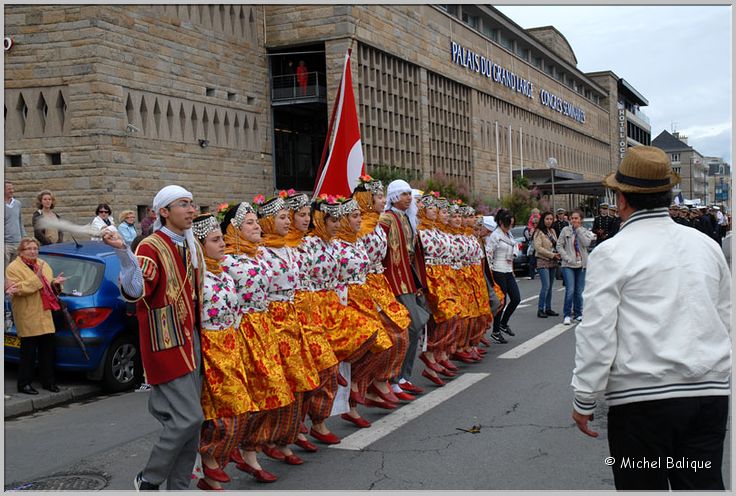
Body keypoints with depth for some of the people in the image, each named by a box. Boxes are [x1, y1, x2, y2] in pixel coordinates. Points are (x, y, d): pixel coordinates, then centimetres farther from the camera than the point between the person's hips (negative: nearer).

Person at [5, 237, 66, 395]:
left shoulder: (43, 265, 16)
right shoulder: (13, 268, -5)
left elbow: (50, 288, 21)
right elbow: (16, 290, -19)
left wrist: (55, 283, -2)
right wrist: (37, 278, -23)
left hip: (45, 317, 6)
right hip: (27, 318, -6)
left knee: (48, 349, 9)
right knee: (28, 352, -2)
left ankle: (48, 381, 18)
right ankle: (24, 383, 8)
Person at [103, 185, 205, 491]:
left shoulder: (192, 245, 10)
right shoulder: (151, 248, -14)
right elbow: (133, 292, -31)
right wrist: (122, 251, -41)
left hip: (192, 339, 8)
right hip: (166, 344, -8)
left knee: (188, 420, 11)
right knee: (188, 418, -11)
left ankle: (179, 486, 23)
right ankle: (148, 480, 9)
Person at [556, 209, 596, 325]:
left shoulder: (585, 231, 8)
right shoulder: (566, 230, 2)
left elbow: (586, 243, -10)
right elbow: (559, 246, 0)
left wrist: (578, 229, -8)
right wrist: (567, 258, -10)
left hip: (582, 264, 3)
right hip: (568, 265, -3)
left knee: (579, 291, 7)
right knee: (570, 290, -12)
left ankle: (578, 313, 21)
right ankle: (567, 315, -4)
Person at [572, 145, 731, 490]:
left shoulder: (612, 253, -7)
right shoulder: (707, 246, 9)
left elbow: (596, 334, -10)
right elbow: (727, 322, 17)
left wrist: (584, 400, -2)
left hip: (641, 397, -4)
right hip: (710, 393, 5)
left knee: (643, 485, 7)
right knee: (704, 484, 11)